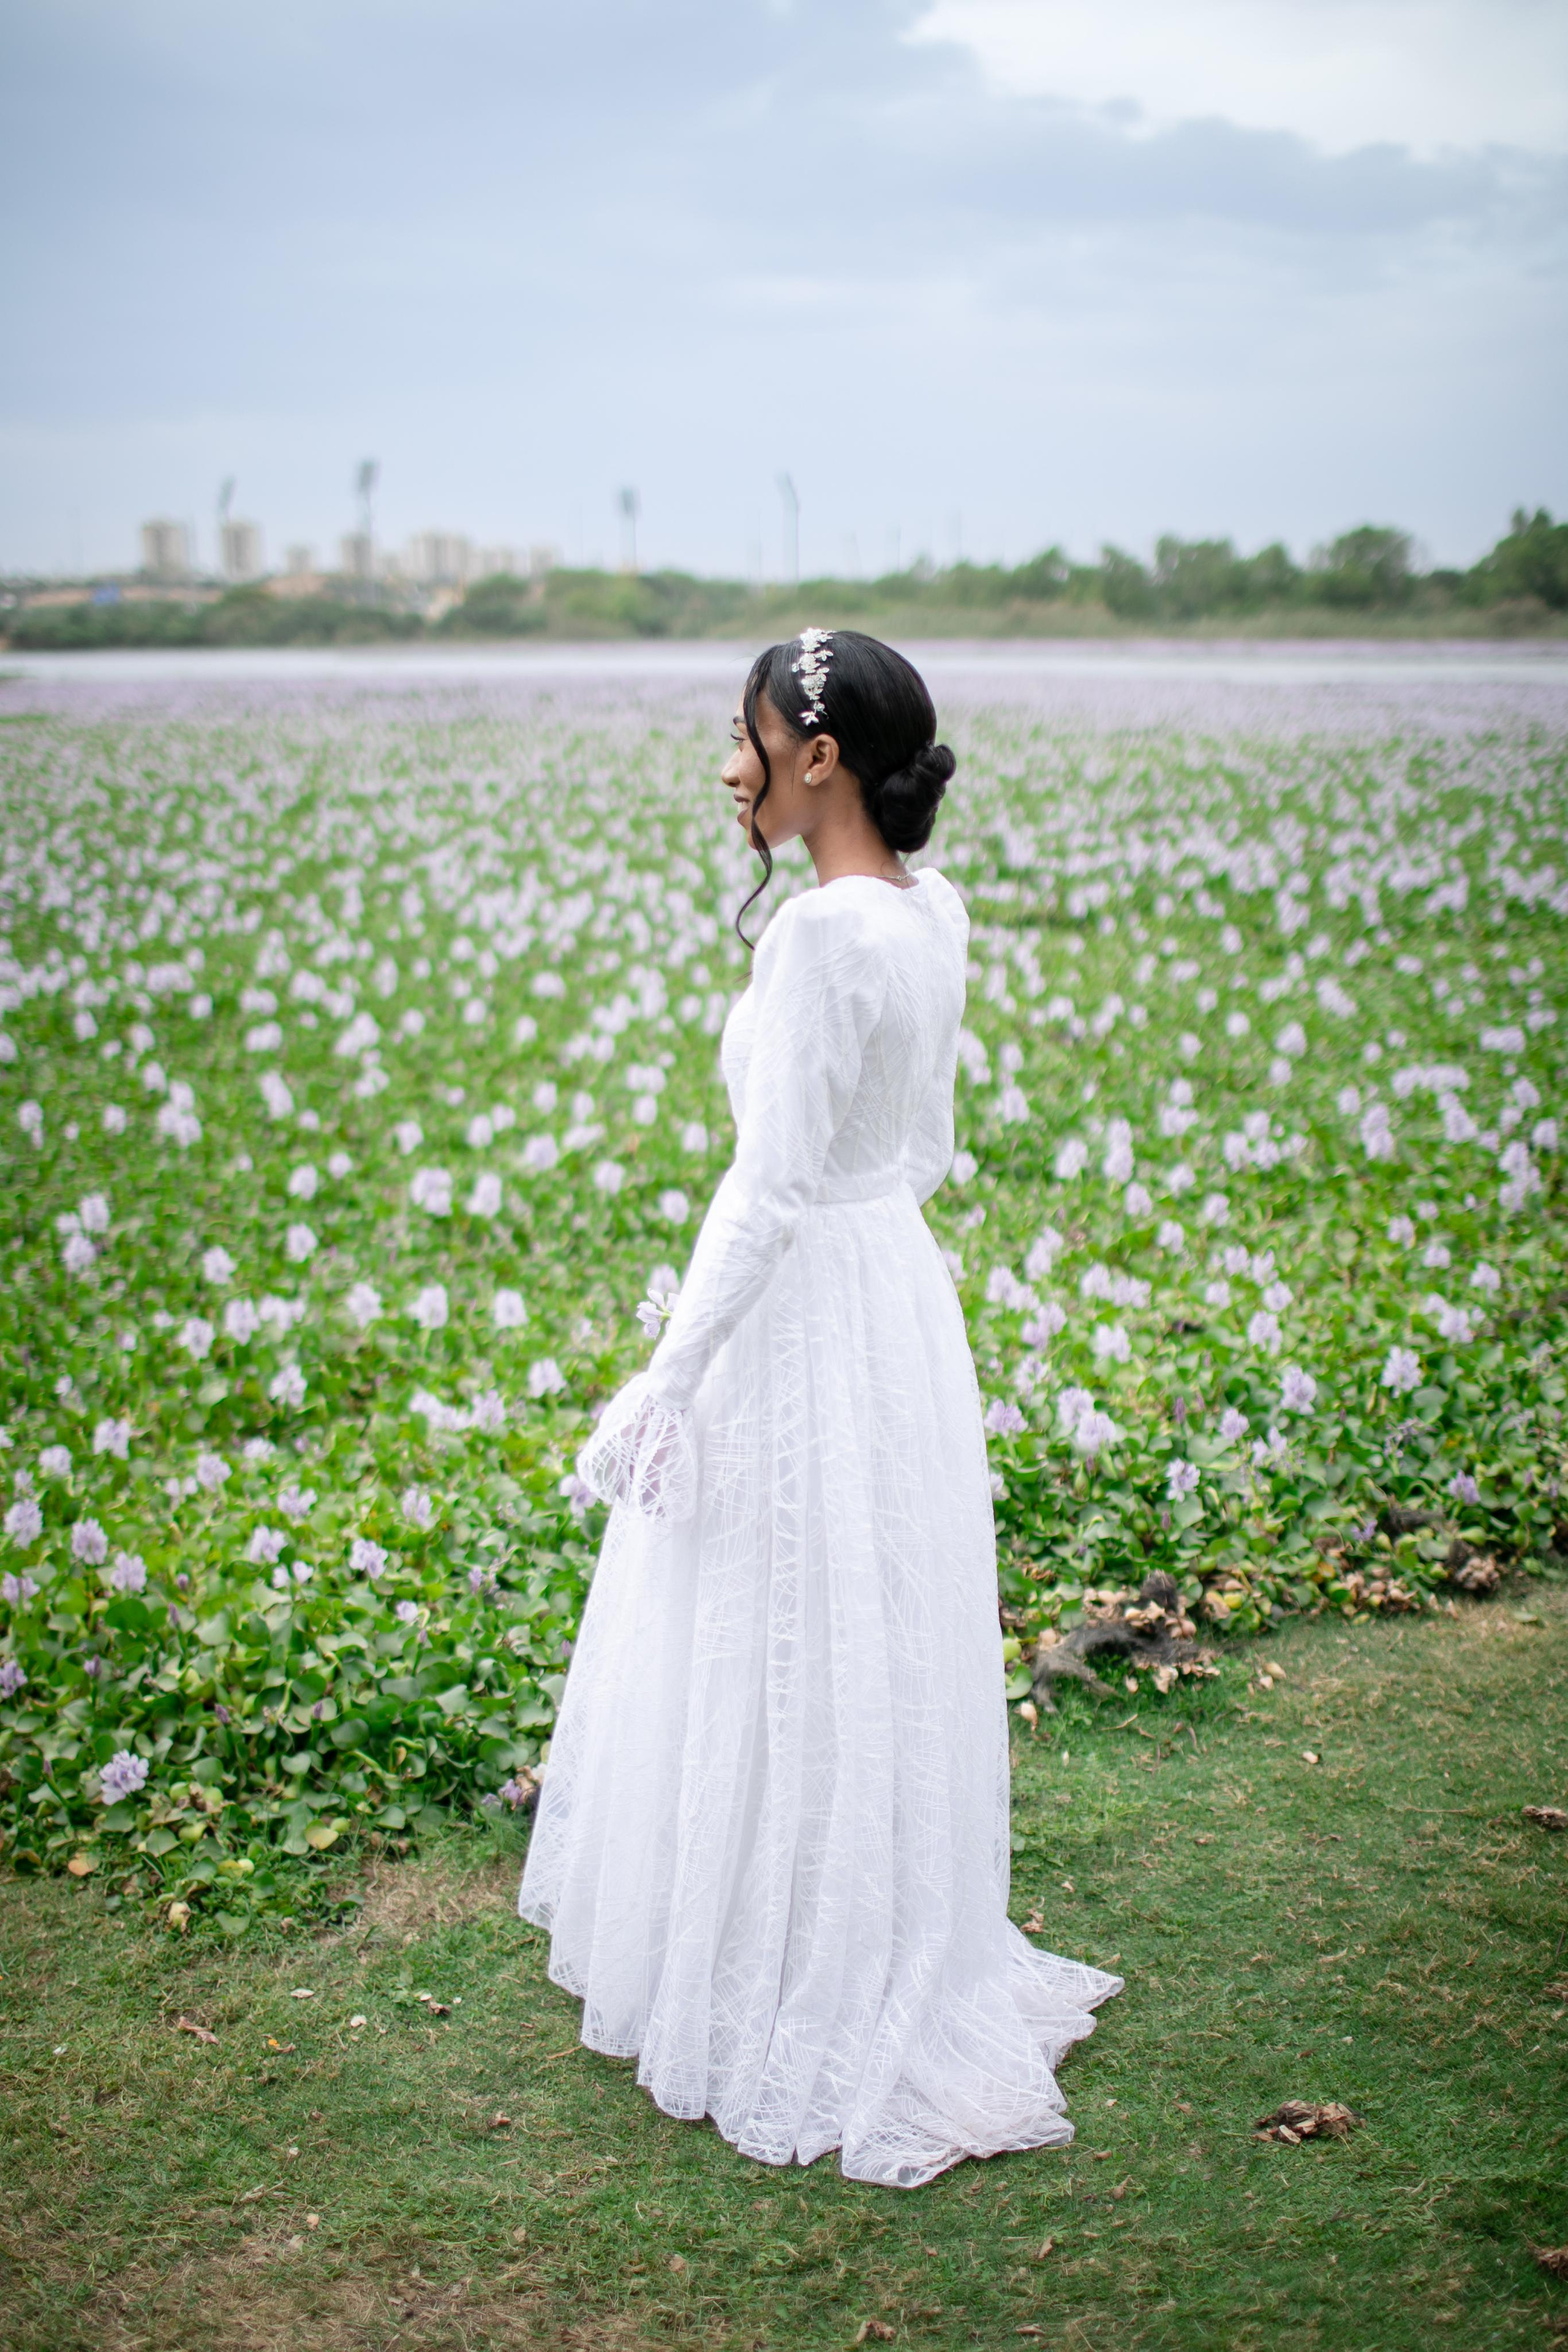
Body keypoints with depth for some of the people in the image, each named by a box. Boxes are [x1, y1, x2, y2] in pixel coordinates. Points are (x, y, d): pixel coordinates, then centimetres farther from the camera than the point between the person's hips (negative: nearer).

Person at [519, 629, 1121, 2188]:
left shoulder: (823, 932, -22)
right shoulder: (933, 913, 5)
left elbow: (769, 1190, -22)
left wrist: (666, 1385, -17)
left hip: (802, 1326, -9)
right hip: (902, 1296, 9)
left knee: (784, 1679, 5)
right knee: (877, 1664, 21)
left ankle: (817, 2014, 21)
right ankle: (910, 1976, 37)